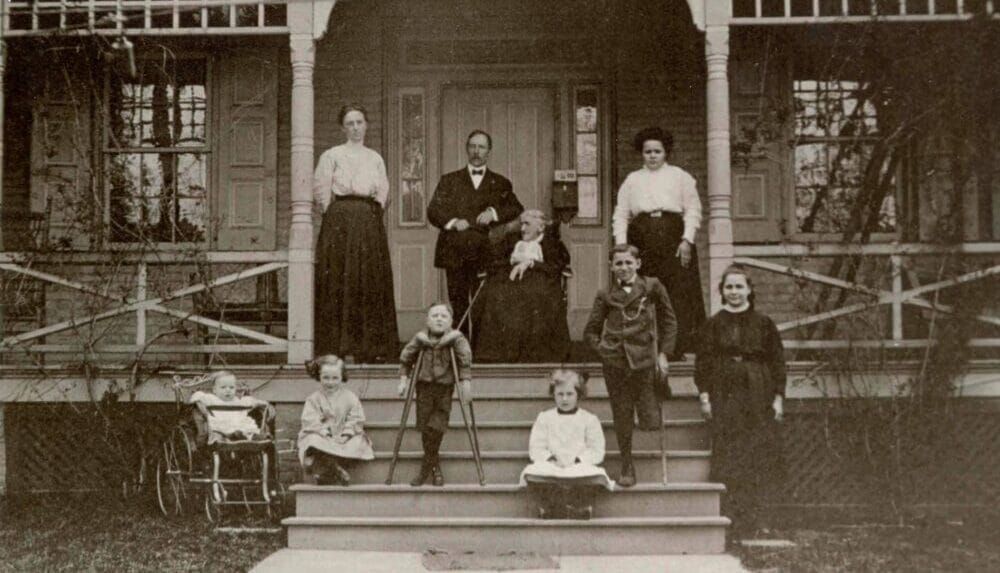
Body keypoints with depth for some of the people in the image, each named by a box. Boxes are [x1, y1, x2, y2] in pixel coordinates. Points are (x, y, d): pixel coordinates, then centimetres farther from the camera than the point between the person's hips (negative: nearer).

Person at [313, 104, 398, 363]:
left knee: (371, 283, 0)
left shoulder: (376, 159, 17)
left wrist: (375, 209, 4)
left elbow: (383, 191, 17)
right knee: (340, 281, -8)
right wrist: (336, 215, -1)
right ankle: (337, 345, -7)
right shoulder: (332, 155, 5)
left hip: (370, 222, 4)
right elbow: (320, 189, 1)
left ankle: (370, 346, 3)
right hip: (340, 222, -4)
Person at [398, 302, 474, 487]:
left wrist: (466, 383, -23)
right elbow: (405, 358, 11)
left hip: (445, 389, -2)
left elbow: (465, 361, -14)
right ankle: (435, 468, 19)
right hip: (424, 387, 2)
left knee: (436, 427, -10)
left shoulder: (456, 339, -7)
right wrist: (404, 380, 5)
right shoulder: (420, 339, 1)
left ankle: (426, 468, 9)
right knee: (424, 428, 2)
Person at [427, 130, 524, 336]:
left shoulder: (501, 184, 17)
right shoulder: (449, 180, 17)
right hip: (455, 253, 1)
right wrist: (453, 221, -11)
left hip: (486, 255, -1)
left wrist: (494, 213, -12)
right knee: (458, 305, -1)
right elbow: (433, 211, 7)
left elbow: (517, 210, 6)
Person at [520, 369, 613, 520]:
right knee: (532, 476, -34)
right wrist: (550, 459, -12)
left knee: (595, 477, -37)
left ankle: (580, 508, -13)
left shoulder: (589, 420, 10)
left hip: (580, 468, -1)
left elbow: (597, 451, 2)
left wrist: (578, 461, -14)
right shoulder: (544, 418, 15)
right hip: (550, 469, 1)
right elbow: (536, 448, 7)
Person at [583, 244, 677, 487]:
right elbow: (590, 331, 15)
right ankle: (626, 467, 19)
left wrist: (663, 353, 4)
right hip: (615, 363, 1)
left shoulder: (652, 287, 4)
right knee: (622, 417, 4)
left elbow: (669, 321, 10)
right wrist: (603, 349, 1)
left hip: (644, 360, -1)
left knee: (651, 421, -5)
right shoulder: (606, 296, 8)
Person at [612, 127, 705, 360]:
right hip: (642, 241, 1)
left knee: (677, 295, -10)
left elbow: (693, 210, 7)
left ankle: (678, 348, -9)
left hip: (673, 239, -1)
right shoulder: (632, 180, 18)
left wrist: (687, 240, -6)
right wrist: (621, 245, 0)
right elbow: (620, 215, 13)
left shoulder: (680, 176, 14)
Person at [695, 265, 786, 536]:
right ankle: (734, 516, -2)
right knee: (728, 458, -4)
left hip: (758, 398, 1)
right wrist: (704, 394, -3)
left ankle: (750, 511, 6)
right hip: (725, 397, 0)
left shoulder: (763, 324, 6)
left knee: (760, 457, -2)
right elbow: (703, 361, 6)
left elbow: (777, 361, 7)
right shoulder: (714, 324, 7)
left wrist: (778, 397, 0)